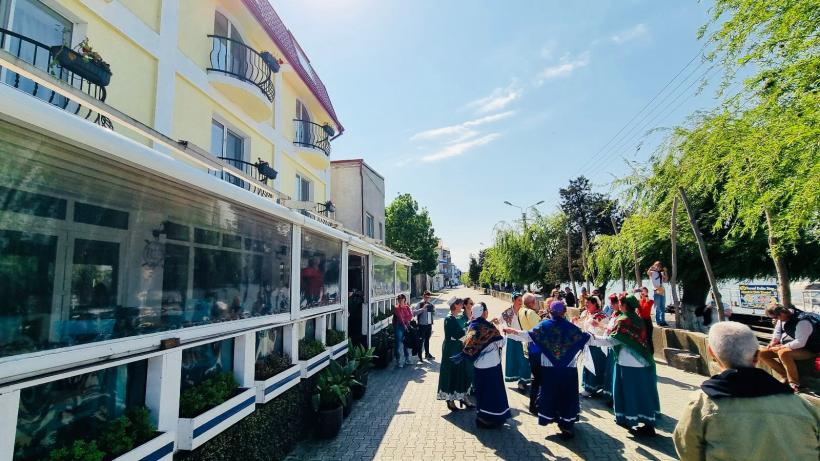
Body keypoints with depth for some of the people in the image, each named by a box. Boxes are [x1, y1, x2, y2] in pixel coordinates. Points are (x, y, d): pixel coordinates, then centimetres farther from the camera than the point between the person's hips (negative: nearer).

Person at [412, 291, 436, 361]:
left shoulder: (430, 305, 10)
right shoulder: (419, 304, -8)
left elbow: (434, 314, 21)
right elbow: (414, 312, -21)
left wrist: (433, 310, 0)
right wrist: (422, 309, -27)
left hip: (429, 324, 6)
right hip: (422, 325, -6)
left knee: (427, 340, 17)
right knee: (421, 340, 0)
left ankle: (427, 354, 30)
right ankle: (419, 356, 9)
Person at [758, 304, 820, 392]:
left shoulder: (802, 322, -27)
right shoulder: (782, 318, -1)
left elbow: (800, 343, -30)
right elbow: (778, 332, 13)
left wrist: (781, 347, -23)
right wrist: (773, 343, -4)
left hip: (807, 351, -9)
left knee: (783, 353, -38)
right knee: (762, 353, -4)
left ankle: (794, 383, -22)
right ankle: (785, 376, -2)